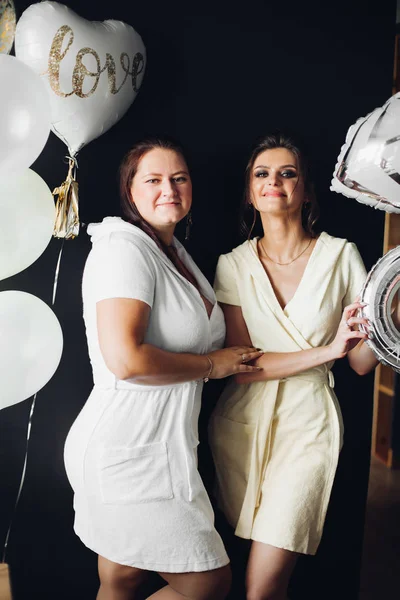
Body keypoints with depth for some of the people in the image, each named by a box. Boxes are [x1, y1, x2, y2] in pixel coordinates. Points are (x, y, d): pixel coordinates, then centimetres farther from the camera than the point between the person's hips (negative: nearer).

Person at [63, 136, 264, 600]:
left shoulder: (176, 252, 15)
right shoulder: (123, 248, -16)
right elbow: (125, 359, -27)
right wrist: (212, 364, -14)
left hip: (158, 449, 9)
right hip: (126, 453, -9)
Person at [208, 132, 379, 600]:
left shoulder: (340, 256, -2)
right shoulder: (233, 264, 0)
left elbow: (361, 364, 0)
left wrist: (374, 327, -21)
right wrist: (326, 350, -19)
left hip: (308, 424, -2)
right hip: (241, 421, 2)